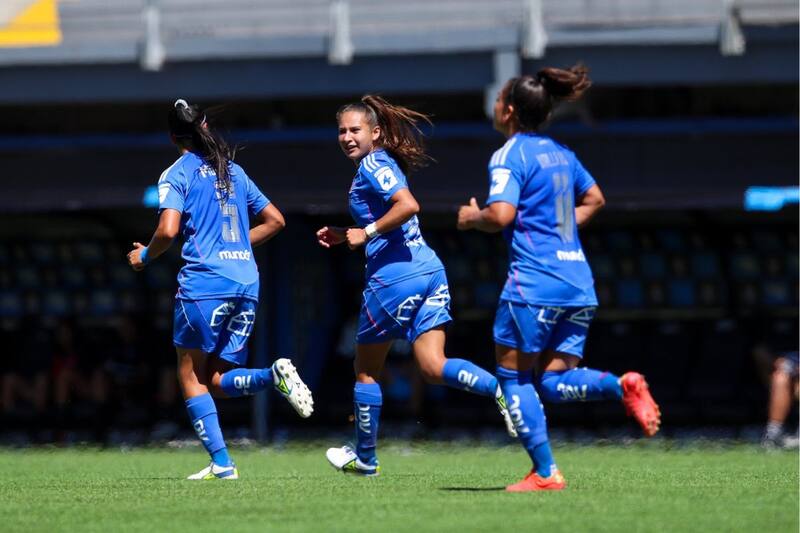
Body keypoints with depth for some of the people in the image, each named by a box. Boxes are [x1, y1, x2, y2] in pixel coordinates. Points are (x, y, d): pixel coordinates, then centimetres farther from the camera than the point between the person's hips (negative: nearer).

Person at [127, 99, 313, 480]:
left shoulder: (177, 174, 0)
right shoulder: (234, 171, 18)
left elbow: (168, 230, -13)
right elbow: (275, 220, 22)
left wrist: (144, 255, 6)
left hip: (204, 283, -6)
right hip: (246, 285, 6)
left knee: (191, 378, 3)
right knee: (217, 381, 10)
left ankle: (221, 463, -9)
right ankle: (275, 376, -19)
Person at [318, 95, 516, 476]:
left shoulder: (372, 164, -8)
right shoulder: (385, 164, 20)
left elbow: (408, 205, -24)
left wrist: (367, 232, -17)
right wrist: (346, 236, 25)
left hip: (394, 277, -9)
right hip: (429, 271, 9)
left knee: (366, 370, 9)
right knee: (433, 368, -1)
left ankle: (365, 457, 21)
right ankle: (501, 389, -24)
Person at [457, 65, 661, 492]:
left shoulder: (509, 156, -8)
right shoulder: (560, 153, 17)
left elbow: (501, 215, -20)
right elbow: (594, 199, 30)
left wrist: (472, 217, 0)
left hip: (533, 282, -7)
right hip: (578, 280, 7)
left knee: (514, 377, 4)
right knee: (553, 382, 7)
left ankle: (544, 473, -2)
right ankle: (622, 387, -19)